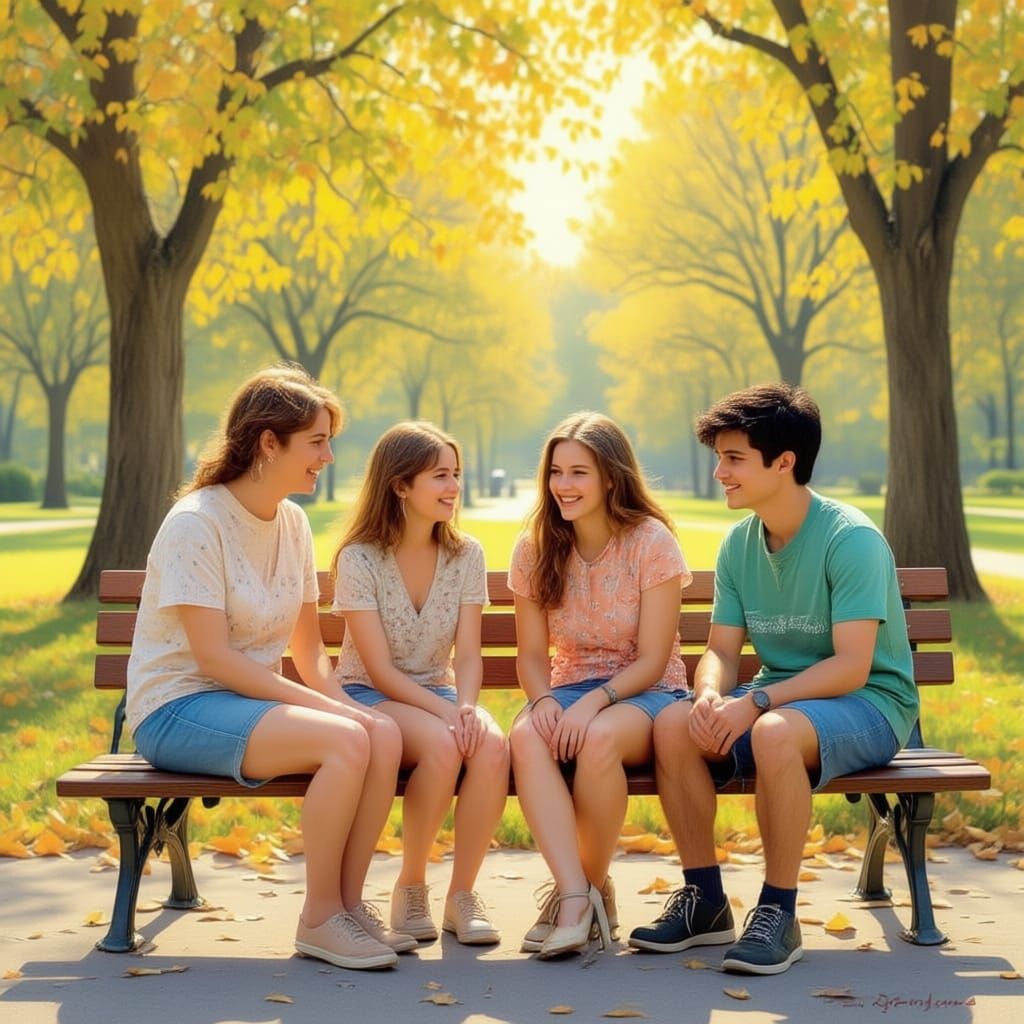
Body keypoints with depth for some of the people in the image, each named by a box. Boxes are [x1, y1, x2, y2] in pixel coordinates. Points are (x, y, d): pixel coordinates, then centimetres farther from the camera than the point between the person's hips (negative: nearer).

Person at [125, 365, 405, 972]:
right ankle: (319, 919, -13)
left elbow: (309, 649, 11)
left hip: (251, 698, 7)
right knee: (347, 742, -29)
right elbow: (214, 657, -20)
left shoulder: (293, 523, 8)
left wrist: (341, 703, -9)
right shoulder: (195, 523, -14)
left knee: (385, 735, -21)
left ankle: (350, 900, -9)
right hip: (177, 709, -7)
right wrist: (324, 707, -22)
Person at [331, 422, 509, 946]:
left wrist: (466, 707, -24)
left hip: (439, 694, 4)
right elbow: (379, 669, -15)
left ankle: (463, 895, -15)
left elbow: (467, 654, -2)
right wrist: (447, 713, -26)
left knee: (492, 746, -30)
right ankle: (409, 888, -13)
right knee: (442, 746, -35)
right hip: (370, 697, -4)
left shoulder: (466, 555, 2)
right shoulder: (359, 559, -11)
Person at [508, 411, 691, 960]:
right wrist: (543, 698, -18)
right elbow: (531, 652, 5)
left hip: (646, 693, -3)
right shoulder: (535, 547, 4)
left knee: (599, 739, -38)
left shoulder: (650, 541, -8)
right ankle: (575, 895, -36)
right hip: (570, 686, 3)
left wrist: (595, 701, -26)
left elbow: (652, 659, -10)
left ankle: (594, 884, -14)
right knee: (526, 737, -33)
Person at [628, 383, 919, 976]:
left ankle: (778, 914, -22)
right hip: (779, 697, 6)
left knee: (776, 731, -37)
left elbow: (851, 667, -23)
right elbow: (722, 651, 3)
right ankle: (705, 901, -6)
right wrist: (710, 696, -20)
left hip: (870, 702, -6)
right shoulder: (739, 545, 4)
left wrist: (754, 703, -31)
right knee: (673, 725, -19)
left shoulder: (852, 538, -17)